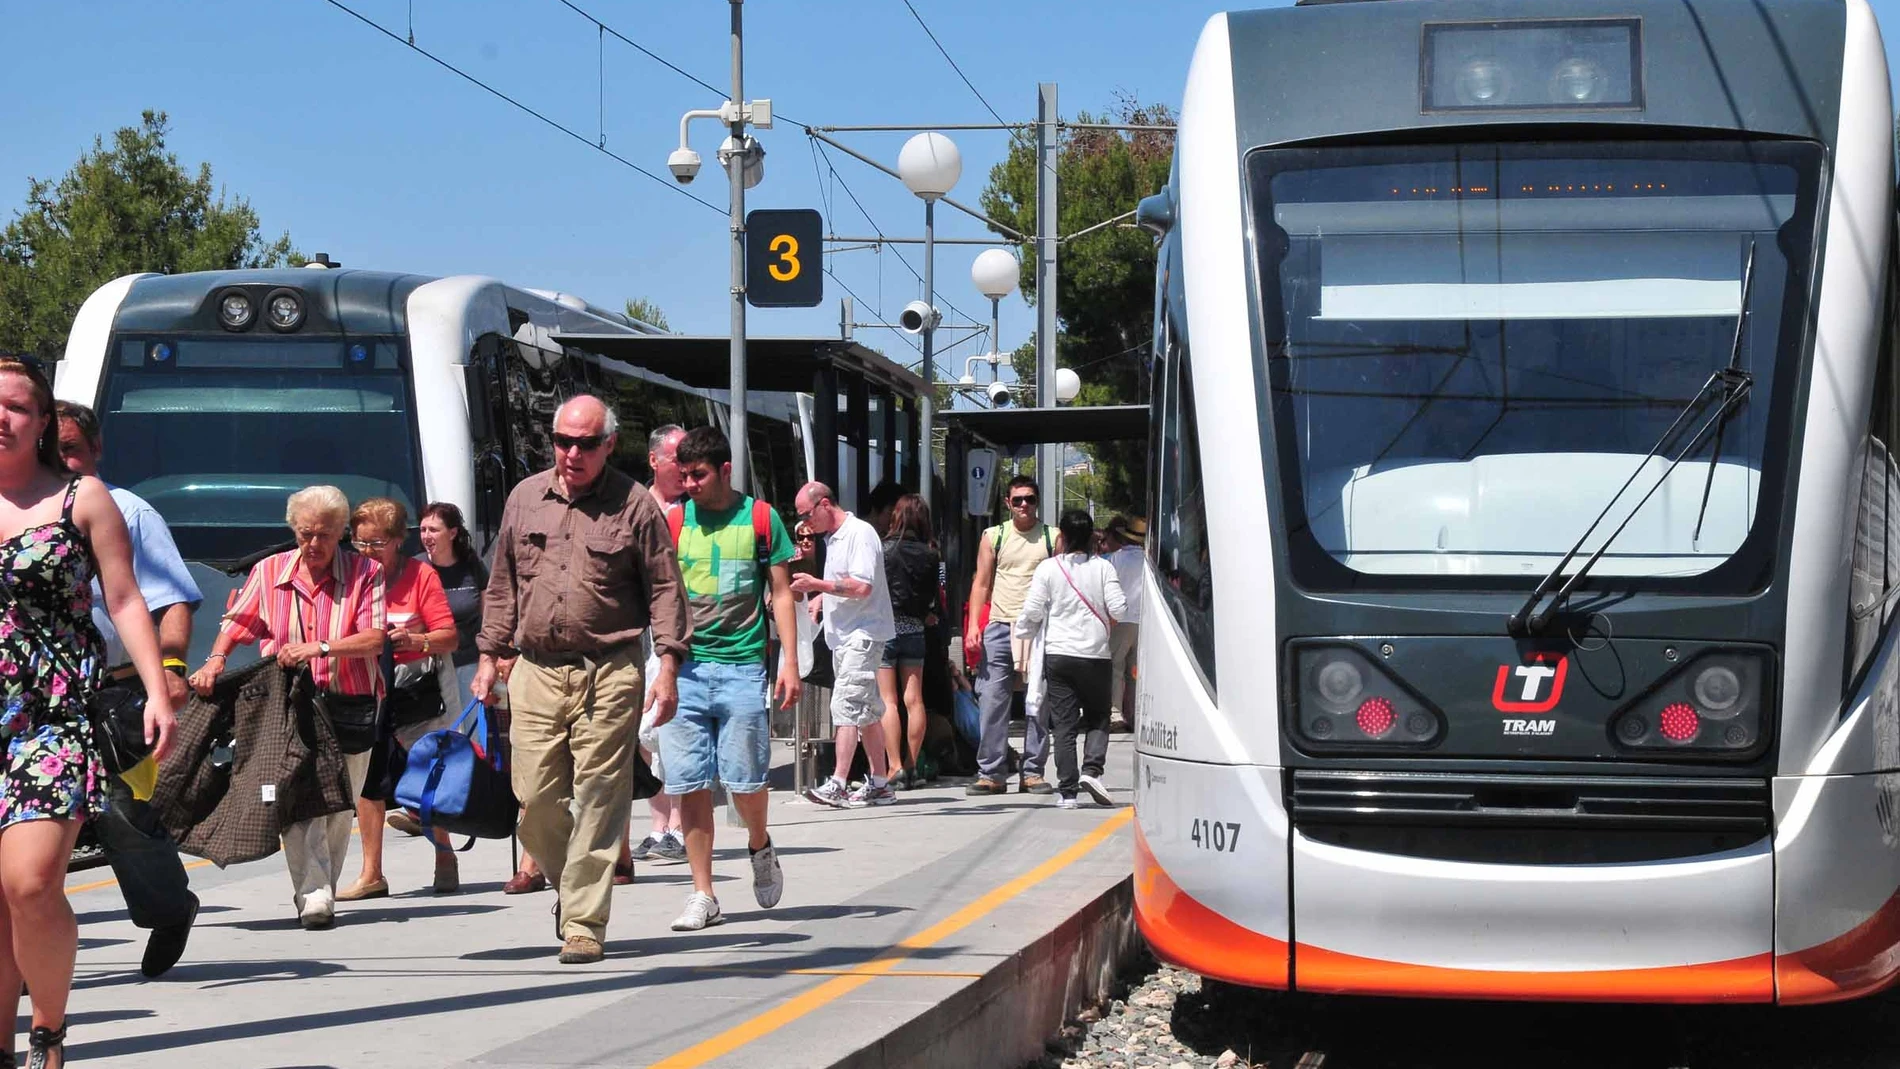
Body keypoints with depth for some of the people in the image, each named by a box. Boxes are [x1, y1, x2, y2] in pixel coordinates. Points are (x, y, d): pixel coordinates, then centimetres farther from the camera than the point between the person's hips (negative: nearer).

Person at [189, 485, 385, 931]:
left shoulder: (365, 573, 1)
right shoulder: (269, 572, 10)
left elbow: (375, 640, -9)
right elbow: (237, 625, 17)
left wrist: (320, 649, -21)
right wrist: (216, 660, -2)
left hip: (349, 706, 0)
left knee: (340, 808, 7)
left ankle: (322, 892, 22)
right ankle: (314, 895, -23)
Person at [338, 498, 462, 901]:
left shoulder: (421, 575, -5)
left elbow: (448, 637, -8)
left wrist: (416, 640, -26)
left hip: (413, 690, -4)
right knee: (367, 781, 4)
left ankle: (445, 861, 19)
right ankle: (372, 875, 10)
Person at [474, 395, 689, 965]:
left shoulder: (634, 505, 0)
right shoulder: (524, 498, 12)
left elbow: (664, 588, 1)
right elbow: (502, 585, 19)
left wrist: (668, 666, -6)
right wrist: (490, 655, 14)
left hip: (608, 674, -3)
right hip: (536, 671, 4)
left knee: (599, 801, -5)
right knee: (535, 798, 1)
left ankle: (583, 922, -1)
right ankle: (568, 882, 27)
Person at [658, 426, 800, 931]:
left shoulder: (760, 518, 3)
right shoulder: (673, 520, 7)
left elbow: (780, 592, 6)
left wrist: (790, 660, -1)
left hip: (742, 665, -2)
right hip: (686, 665, 2)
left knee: (744, 779, -2)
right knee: (690, 783, -1)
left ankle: (759, 846, 30)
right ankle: (703, 894, 5)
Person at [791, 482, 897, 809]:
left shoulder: (860, 534, -13)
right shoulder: (832, 538, 17)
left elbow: (862, 586, -22)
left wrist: (818, 584, -18)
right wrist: (821, 598, 9)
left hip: (863, 634, -10)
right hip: (843, 636, 10)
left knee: (846, 705, -16)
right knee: (867, 711, 12)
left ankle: (837, 785, -22)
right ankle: (879, 784, 17)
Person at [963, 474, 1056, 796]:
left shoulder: (1052, 537, 8)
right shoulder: (993, 537, 10)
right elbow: (981, 583, 10)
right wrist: (973, 626, -1)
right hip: (999, 627, 0)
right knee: (992, 702, -4)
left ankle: (1033, 772, 8)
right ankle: (991, 773, 0)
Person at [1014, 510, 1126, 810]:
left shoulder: (1048, 568, -3)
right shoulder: (1103, 568, -2)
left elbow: (1032, 611, -5)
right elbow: (1118, 608, -6)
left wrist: (1023, 632, 14)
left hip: (1058, 653, 0)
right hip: (1096, 654, 0)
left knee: (1063, 723, 3)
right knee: (1098, 717, 14)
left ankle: (1067, 791, 0)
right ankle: (1092, 770, -9)